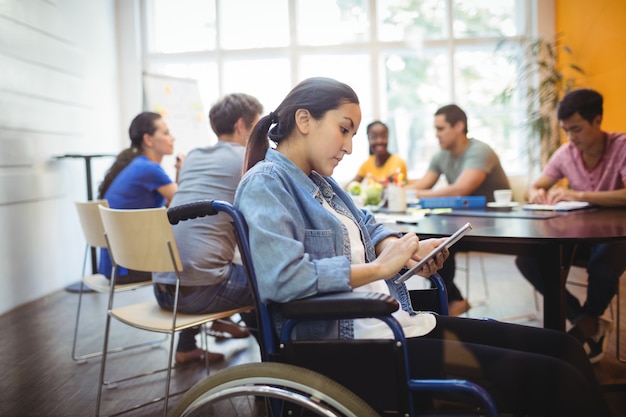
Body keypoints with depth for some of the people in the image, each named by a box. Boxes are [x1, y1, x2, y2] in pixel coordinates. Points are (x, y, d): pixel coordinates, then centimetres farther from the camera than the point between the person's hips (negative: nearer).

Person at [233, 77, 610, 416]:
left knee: (562, 347, 7)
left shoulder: (317, 180, 17)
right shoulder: (265, 184, -10)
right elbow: (280, 277, -25)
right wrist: (382, 266, -16)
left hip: (399, 321, 10)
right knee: (554, 379, -14)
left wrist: (404, 249, 1)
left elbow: (367, 226, 25)